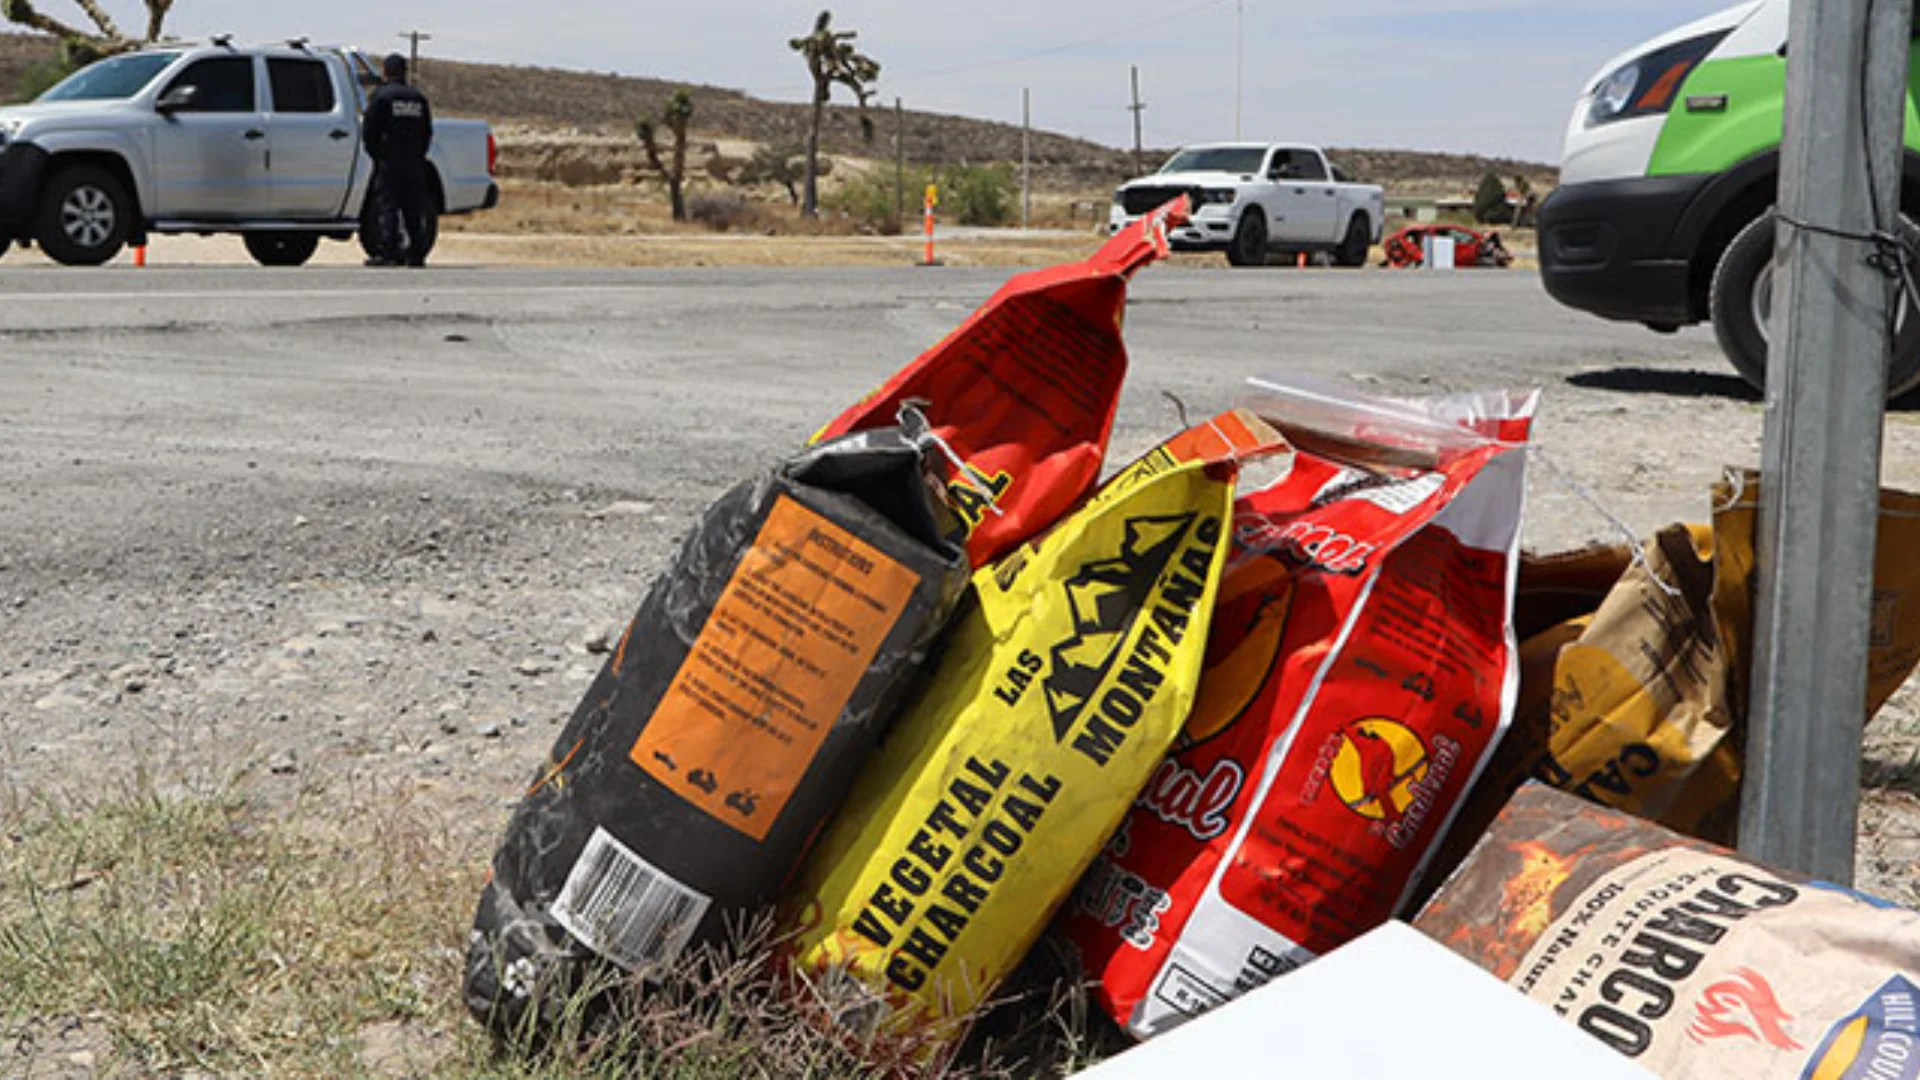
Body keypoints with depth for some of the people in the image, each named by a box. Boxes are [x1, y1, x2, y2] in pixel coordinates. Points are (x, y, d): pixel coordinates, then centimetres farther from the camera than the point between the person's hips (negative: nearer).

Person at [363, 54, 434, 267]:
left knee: (388, 208, -4)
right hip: (414, 164, 4)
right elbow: (427, 133, 14)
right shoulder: (419, 98, 12)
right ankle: (417, 254, 7)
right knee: (414, 210, 7)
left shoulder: (380, 96, -4)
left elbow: (369, 132, -5)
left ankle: (388, 254, -8)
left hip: (389, 163, -4)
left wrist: (377, 155, 7)